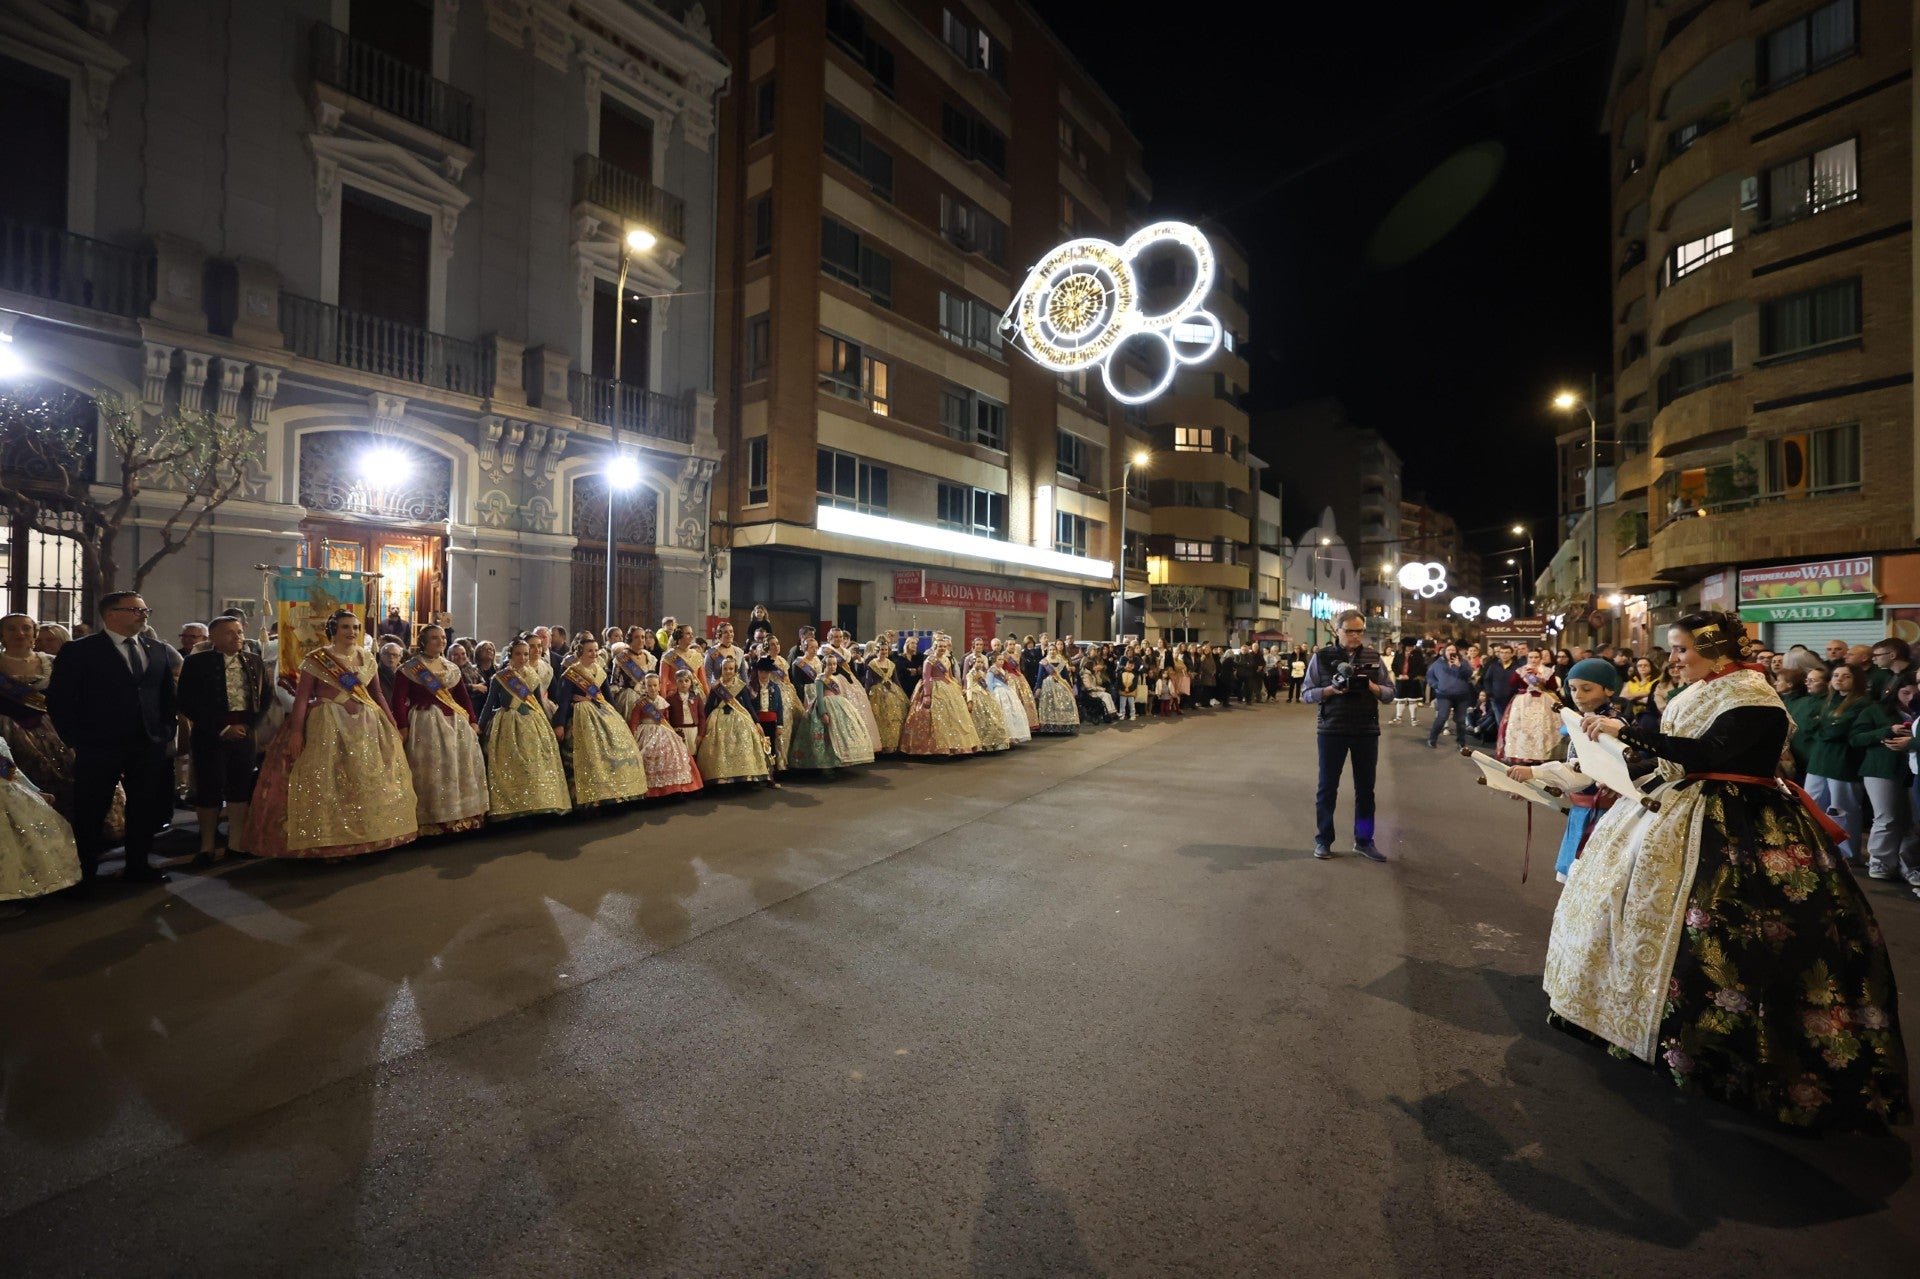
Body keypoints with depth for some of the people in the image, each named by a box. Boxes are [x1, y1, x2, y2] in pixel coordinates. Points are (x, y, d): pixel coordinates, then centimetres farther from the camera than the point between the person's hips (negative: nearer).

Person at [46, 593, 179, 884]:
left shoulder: (159, 650, 9)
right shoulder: (78, 651, -4)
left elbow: (168, 694, 13)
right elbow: (59, 700, -5)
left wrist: (166, 731, 4)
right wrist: (77, 741, -8)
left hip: (149, 745, 4)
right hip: (98, 748, -4)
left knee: (145, 809, 10)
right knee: (91, 812, 7)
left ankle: (138, 866, 22)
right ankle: (85, 872, 20)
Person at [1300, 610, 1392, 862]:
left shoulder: (1373, 657, 4)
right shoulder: (1322, 657, -3)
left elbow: (1389, 693, 5)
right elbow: (1307, 694, -3)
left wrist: (1371, 686, -15)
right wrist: (1332, 689, -20)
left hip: (1367, 731, 2)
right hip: (1332, 731, -2)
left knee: (1365, 788, 11)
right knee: (1327, 786, 6)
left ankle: (1364, 840, 24)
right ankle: (1323, 840, 18)